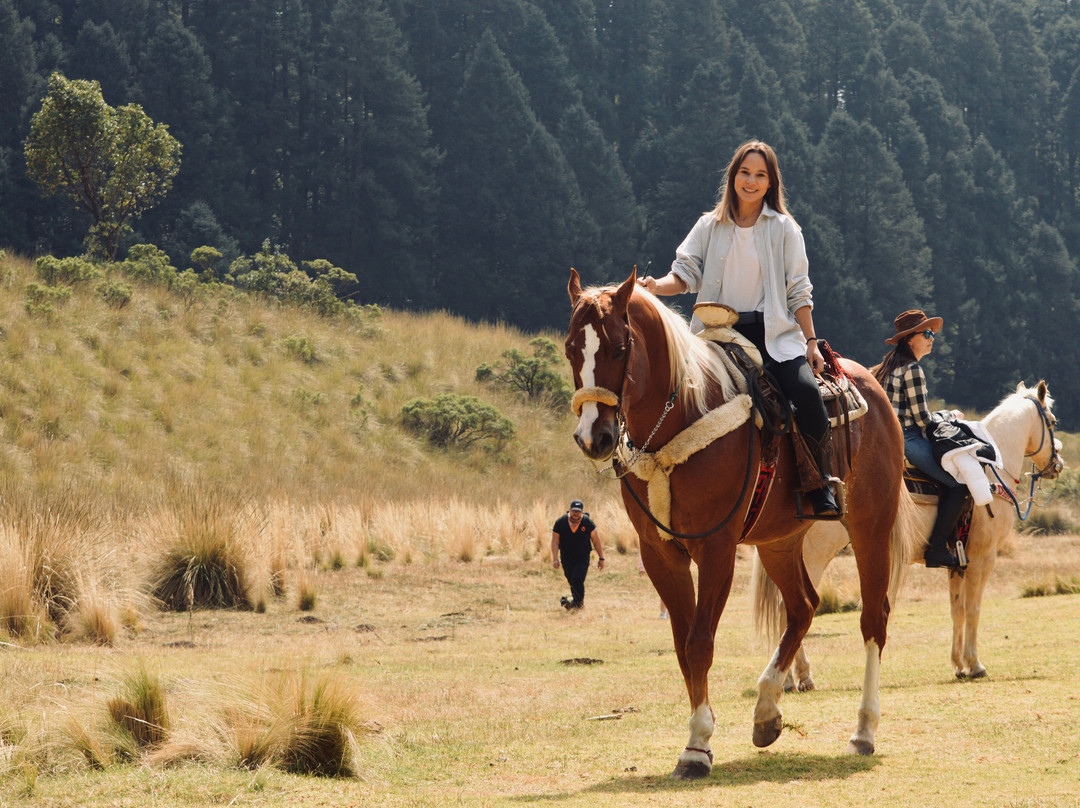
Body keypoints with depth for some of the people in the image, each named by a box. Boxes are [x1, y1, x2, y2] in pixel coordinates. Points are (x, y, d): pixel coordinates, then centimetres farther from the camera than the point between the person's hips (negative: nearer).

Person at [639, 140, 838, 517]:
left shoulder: (784, 229, 7)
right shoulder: (711, 226, 11)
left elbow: (798, 292, 7)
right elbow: (686, 273, 4)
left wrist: (811, 342, -1)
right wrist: (656, 286, -17)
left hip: (774, 334, -1)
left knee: (807, 393, -26)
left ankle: (820, 486, -11)